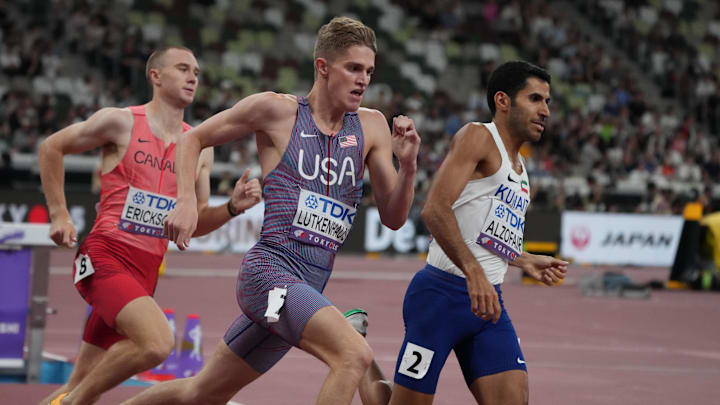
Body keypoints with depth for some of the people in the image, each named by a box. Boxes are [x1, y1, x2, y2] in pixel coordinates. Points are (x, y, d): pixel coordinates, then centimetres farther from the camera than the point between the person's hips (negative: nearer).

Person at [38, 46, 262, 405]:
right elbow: (51, 148, 8)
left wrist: (233, 208, -1)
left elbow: (195, 224, 18)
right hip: (105, 256, -6)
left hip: (146, 270, 6)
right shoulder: (121, 122, -3)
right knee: (157, 343, -28)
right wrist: (58, 214, 4)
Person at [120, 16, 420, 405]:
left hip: (307, 289, 6)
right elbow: (193, 139, 8)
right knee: (354, 355, -28)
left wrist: (408, 166, -8)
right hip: (269, 269, -6)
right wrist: (186, 201, -6)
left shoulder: (371, 126, 9)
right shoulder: (277, 110, -3)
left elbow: (393, 218, 10)